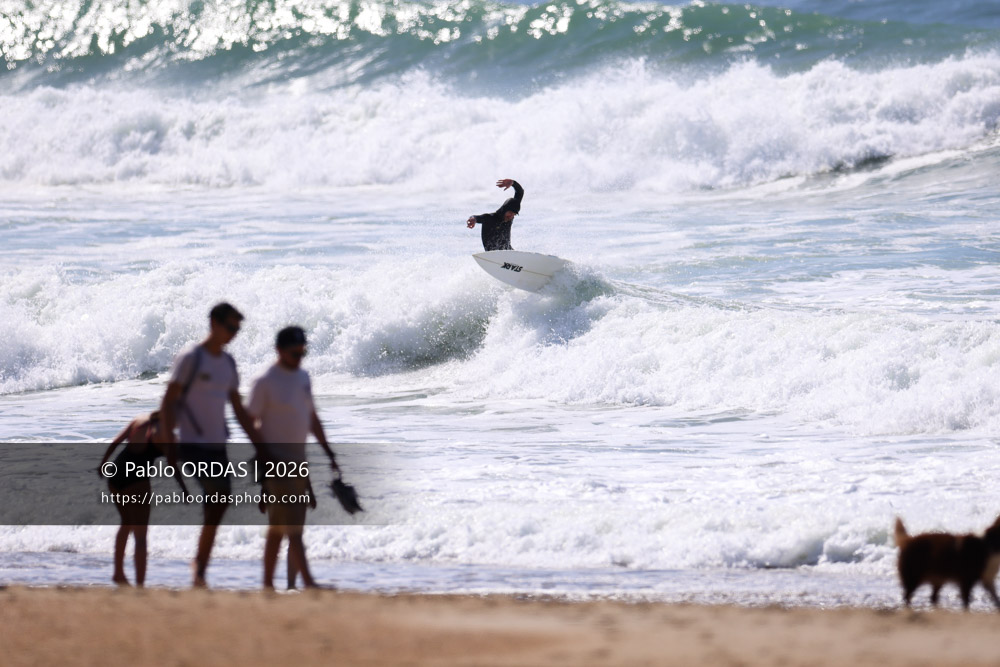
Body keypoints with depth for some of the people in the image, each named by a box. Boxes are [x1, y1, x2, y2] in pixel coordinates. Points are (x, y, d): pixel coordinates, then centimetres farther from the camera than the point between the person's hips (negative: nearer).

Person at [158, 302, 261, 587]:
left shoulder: (227, 363, 14)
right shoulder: (191, 358, -7)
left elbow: (239, 411, 20)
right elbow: (168, 403, -9)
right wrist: (169, 444, -17)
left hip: (218, 446, 7)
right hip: (194, 446, -7)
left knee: (215, 514, 4)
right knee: (222, 492, -22)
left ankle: (199, 577, 11)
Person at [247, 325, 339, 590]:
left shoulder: (302, 378, 14)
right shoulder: (265, 383, -9)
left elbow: (312, 419, 22)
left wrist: (329, 453, 18)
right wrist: (265, 459, -17)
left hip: (299, 462, 7)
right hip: (277, 465, -7)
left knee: (278, 529, 10)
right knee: (293, 527, -15)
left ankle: (268, 583, 13)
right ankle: (307, 580, -21)